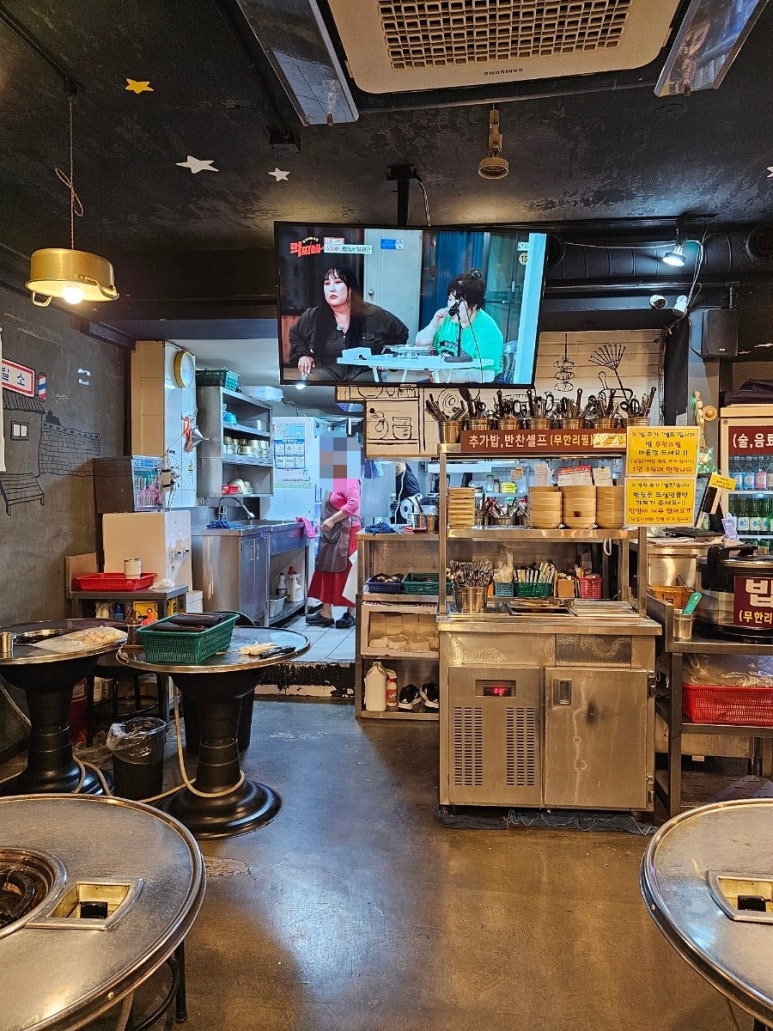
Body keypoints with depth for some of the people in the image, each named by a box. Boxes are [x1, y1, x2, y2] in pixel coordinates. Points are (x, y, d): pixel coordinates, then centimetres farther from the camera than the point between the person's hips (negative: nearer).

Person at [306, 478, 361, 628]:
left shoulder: (347, 480, -14)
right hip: (332, 533, 10)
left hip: (346, 532, -10)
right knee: (327, 570, 9)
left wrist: (332, 520, -23)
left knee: (345, 572, -2)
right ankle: (326, 613, 15)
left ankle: (352, 613, 9)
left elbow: (353, 503, -25)